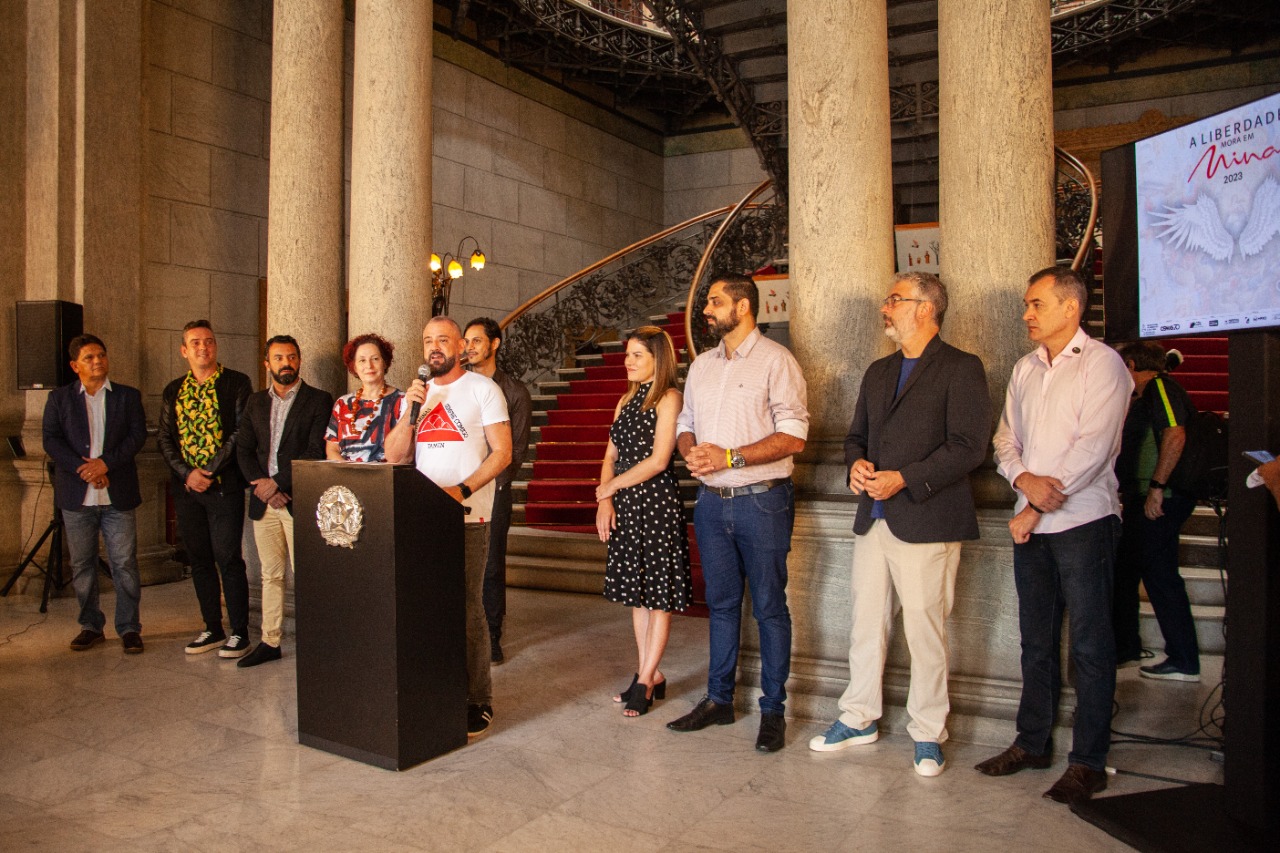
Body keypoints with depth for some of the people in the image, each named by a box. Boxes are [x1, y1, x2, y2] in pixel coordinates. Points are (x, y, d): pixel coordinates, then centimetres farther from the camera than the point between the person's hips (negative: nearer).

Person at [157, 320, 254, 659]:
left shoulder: (237, 383, 0)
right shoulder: (173, 391, 14)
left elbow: (242, 432, -8)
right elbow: (165, 438, 9)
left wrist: (211, 471, -13)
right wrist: (187, 473, -6)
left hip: (224, 486, -5)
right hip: (186, 487, 5)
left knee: (229, 559, -6)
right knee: (199, 560, 10)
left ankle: (239, 633, 3)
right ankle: (212, 629, 20)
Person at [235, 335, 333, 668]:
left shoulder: (319, 400, -1)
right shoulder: (256, 402, 15)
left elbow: (316, 452, -9)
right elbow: (244, 448, 11)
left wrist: (277, 482, -13)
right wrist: (260, 484, -6)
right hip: (264, 502, 5)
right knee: (270, 574, 11)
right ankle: (270, 641, 18)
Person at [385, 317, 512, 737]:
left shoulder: (482, 388, 2)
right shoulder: (418, 392, 17)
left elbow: (502, 453, -6)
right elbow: (394, 456, 10)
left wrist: (462, 489, -18)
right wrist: (409, 411, -4)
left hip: (467, 515, -5)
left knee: (467, 608, -4)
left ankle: (477, 702, 5)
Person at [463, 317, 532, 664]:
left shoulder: (514, 391, 6)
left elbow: (516, 447, 3)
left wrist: (496, 482, -9)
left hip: (492, 489, -2)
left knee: (491, 566, 1)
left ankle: (492, 637, 10)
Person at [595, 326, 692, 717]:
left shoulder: (669, 399, -8)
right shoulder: (626, 400, 15)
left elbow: (658, 460, -15)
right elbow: (610, 456, 13)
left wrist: (611, 487, -7)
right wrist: (605, 502, -1)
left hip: (657, 502, -8)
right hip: (625, 507, 8)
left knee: (658, 593, 1)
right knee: (635, 591, 12)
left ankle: (647, 679, 8)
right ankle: (649, 675, 22)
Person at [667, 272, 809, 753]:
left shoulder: (775, 361, -7)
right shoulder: (701, 365, 14)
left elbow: (793, 436, -14)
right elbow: (685, 424, 19)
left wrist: (729, 457, -19)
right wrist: (690, 451, -4)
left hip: (762, 500, -6)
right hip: (712, 501, 6)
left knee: (769, 606, 2)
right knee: (721, 602, 13)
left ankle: (773, 710, 14)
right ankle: (718, 699, 24)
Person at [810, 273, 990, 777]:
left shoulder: (961, 369, -4)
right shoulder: (878, 373, 18)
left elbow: (969, 447, -13)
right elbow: (856, 435, 22)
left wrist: (904, 479, -19)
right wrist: (857, 463, -1)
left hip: (927, 522, -6)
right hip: (874, 520, 7)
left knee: (925, 631, 2)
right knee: (865, 622, 13)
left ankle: (928, 734, 18)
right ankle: (859, 718, 27)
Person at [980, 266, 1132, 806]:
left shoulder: (1102, 363, -6)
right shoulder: (1025, 369, 14)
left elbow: (1092, 447, -15)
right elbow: (1006, 440, 12)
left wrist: (1038, 508, -14)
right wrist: (1024, 479, -10)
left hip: (1083, 520, -6)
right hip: (1030, 523, 7)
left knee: (1090, 645, 1)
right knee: (1036, 639, 13)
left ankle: (1088, 762, 10)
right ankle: (1033, 743, 24)